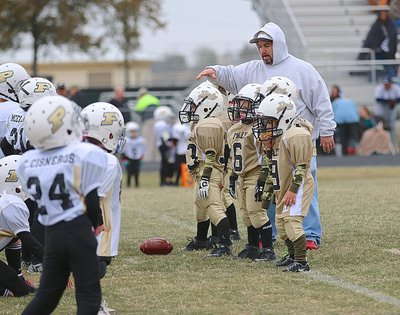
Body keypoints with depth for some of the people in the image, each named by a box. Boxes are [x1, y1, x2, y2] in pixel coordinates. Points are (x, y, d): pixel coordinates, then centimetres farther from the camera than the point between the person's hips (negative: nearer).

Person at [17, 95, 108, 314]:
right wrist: (97, 223, 11)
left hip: (52, 235, 5)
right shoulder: (84, 155, -12)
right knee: (88, 296, 2)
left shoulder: (27, 162, 3)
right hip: (79, 232, -5)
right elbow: (91, 199, -8)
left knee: (46, 297, 15)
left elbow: (38, 200, 11)